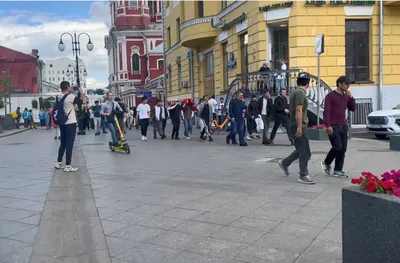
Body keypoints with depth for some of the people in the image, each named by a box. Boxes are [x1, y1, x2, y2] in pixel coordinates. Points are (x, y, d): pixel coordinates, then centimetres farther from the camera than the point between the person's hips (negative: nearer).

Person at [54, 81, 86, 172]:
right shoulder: (71, 97, -16)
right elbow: (84, 101, -11)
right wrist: (81, 92, 4)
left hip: (62, 123, 8)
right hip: (70, 124, -8)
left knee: (63, 144, 17)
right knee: (69, 145, -3)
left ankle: (59, 163, 21)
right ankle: (68, 166, -1)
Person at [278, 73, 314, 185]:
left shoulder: (295, 91, 15)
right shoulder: (300, 92, -15)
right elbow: (298, 111, -22)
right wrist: (299, 127, -25)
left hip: (297, 125, 10)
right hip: (298, 126, -10)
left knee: (301, 150, 19)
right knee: (305, 152, -5)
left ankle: (285, 163, 29)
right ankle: (303, 176, 0)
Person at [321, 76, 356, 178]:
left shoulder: (346, 96, 14)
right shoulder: (330, 96, -7)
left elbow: (353, 108, 14)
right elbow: (326, 111, -12)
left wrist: (351, 97, 0)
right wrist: (328, 125, -20)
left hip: (343, 126, 7)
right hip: (333, 126, -7)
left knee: (343, 149, 3)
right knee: (337, 147, -12)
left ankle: (338, 171, 10)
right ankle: (326, 163, 12)